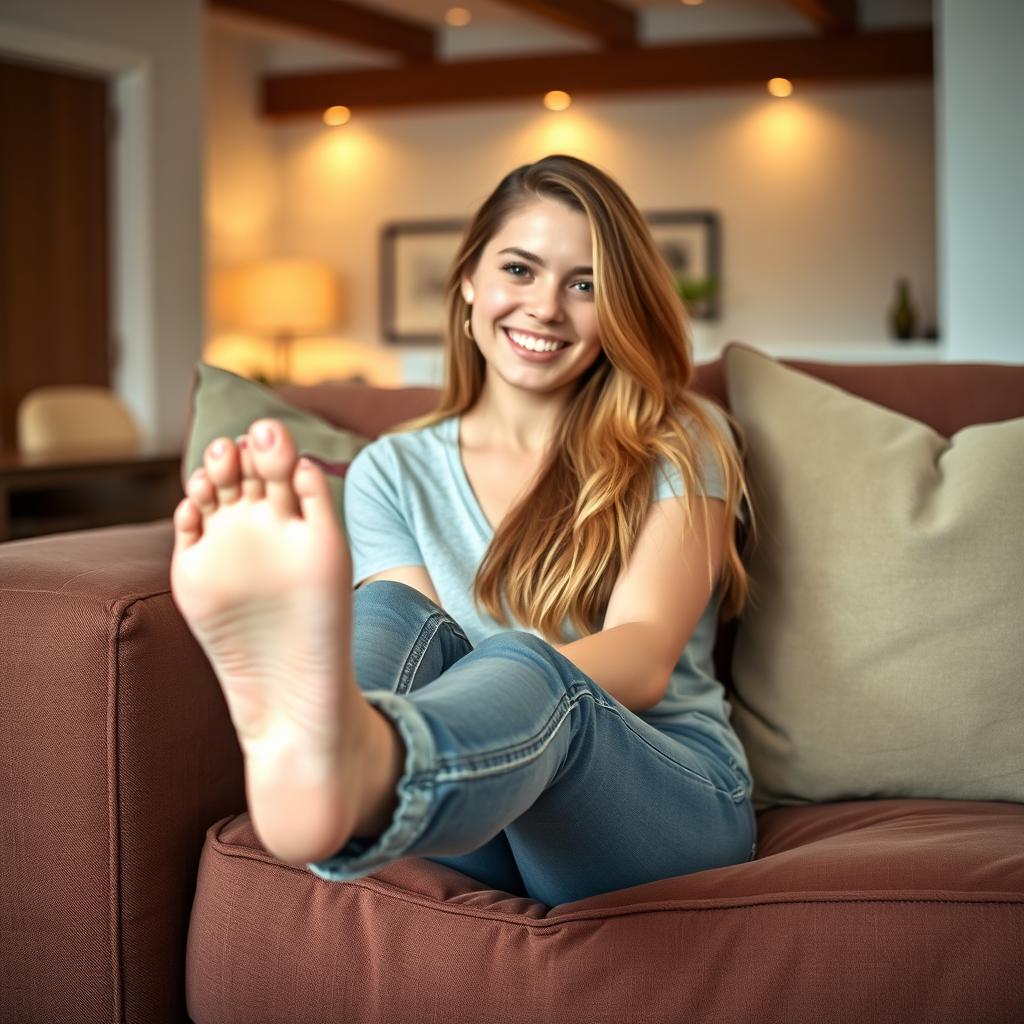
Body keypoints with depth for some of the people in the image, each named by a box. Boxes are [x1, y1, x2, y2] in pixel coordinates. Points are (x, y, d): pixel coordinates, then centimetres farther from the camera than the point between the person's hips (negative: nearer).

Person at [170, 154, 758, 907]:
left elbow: (643, 662, -8)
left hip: (674, 798, -2)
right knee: (391, 616, -27)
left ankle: (352, 754, -69)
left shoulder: (680, 446, 7)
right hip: (484, 831, 2)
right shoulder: (394, 473, 14)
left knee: (526, 676, -35)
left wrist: (506, 682, -30)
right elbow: (406, 633, -2)